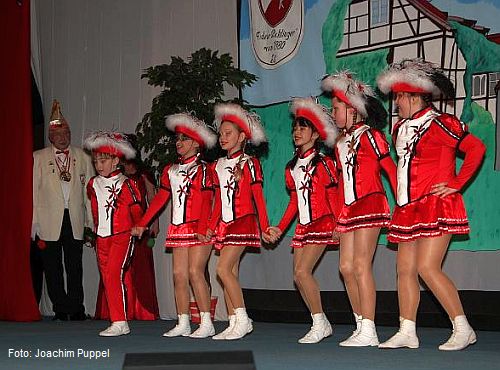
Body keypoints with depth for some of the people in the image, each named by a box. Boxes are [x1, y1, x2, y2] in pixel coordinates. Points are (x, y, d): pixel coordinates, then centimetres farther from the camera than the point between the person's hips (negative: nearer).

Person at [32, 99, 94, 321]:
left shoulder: (83, 158, 10)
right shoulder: (39, 158, 5)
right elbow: (34, 192, 2)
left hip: (75, 221, 1)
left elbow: (90, 191, 9)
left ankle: (76, 309, 9)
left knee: (75, 268, 2)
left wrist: (91, 221, 2)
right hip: (49, 222, -1)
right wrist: (35, 223, -4)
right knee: (53, 268, 2)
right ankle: (61, 309, 9)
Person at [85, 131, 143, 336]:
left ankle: (119, 323, -14)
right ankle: (119, 323, 12)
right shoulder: (93, 184, 8)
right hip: (101, 238, 6)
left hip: (122, 236, -6)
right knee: (107, 278, 6)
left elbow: (136, 209, -1)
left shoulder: (125, 184, -9)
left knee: (113, 274, -17)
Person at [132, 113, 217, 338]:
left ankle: (207, 324, -9)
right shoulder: (171, 170, 17)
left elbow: (206, 201, -12)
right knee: (179, 274, 3)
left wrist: (202, 228, -24)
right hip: (178, 228, 7)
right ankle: (182, 324, 8)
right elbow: (160, 199, 19)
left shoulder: (203, 169, -3)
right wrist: (142, 224, 14)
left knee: (195, 272, -13)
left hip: (198, 230, -7)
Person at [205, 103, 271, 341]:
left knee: (223, 268, -17)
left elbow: (258, 197, -5)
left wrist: (264, 227, -7)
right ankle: (234, 322, 7)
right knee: (230, 272, 4)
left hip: (243, 221, -7)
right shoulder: (219, 165, 15)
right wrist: (211, 227, 17)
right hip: (224, 223, 7)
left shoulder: (249, 163, -4)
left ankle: (243, 320, -12)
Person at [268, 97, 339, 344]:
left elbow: (333, 197, -6)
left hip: (321, 223, -7)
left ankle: (319, 324, -9)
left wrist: (338, 226, -14)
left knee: (303, 271, -19)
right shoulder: (291, 167, 14)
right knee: (298, 277, 1)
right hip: (302, 226, 7)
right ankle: (322, 324, 12)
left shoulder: (323, 163, -4)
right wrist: (280, 228, 12)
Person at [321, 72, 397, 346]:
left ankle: (368, 332, -10)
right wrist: (339, 215, 18)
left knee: (361, 266, -12)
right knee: (346, 267, 5)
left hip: (369, 204, -9)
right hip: (349, 209, 9)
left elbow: (391, 170, -8)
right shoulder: (341, 141, 17)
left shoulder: (369, 135, -6)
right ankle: (361, 327, 11)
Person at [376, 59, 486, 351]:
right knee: (406, 269, 4)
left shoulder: (439, 124, -10)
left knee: (427, 267, -15)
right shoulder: (402, 128, 15)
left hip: (437, 206, -9)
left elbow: (477, 148, -13)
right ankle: (407, 333, 9)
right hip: (409, 209, 9)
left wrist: (456, 184, -12)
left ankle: (463, 329, -7)